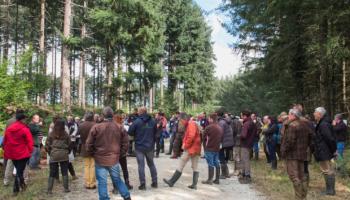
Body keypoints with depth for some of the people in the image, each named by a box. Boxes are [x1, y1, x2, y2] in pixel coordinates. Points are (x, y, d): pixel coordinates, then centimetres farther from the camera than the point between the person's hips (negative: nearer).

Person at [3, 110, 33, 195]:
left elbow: (5, 141, 11)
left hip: (12, 154, 6)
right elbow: (30, 142, -16)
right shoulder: (24, 129, -14)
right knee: (20, 171, 3)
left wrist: (6, 152, 19)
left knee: (18, 169, 21)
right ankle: (16, 189, 6)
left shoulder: (8, 128, 4)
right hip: (22, 154, -6)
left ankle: (22, 184, 30)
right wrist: (30, 151, -5)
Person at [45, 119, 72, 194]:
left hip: (53, 156, 1)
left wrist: (50, 153, 15)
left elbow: (47, 146, 0)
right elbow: (69, 145, 2)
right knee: (64, 172, 10)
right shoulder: (65, 134, -4)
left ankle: (49, 190, 12)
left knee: (52, 173, 9)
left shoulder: (51, 135, -3)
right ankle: (66, 188, 13)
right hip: (64, 156, 0)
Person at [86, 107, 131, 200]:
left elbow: (89, 144, -4)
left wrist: (93, 154, 13)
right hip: (114, 159, 3)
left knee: (102, 182, 8)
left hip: (100, 159, -3)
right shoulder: (119, 128, -4)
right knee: (117, 180, 19)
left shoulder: (96, 127, -11)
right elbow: (125, 144, 2)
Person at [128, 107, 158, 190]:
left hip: (139, 147, -4)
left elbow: (130, 132, -7)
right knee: (151, 164, 16)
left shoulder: (137, 121, -12)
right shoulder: (153, 121, 1)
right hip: (150, 146, 4)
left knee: (141, 165, 3)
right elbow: (155, 133, 10)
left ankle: (142, 184, 5)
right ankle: (155, 182, 21)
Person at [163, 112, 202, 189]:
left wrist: (185, 145, -15)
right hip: (196, 148, 10)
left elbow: (191, 136, -25)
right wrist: (185, 144, 7)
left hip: (190, 148, -10)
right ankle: (194, 184, 11)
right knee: (195, 168, 8)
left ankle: (171, 182, 6)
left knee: (181, 166, -2)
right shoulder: (193, 123, 18)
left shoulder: (191, 124, -14)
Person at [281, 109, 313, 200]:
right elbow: (310, 136, 18)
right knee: (301, 175, 17)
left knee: (294, 176, -3)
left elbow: (289, 141, -24)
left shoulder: (292, 125, -18)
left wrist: (284, 151, -14)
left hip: (292, 154, -9)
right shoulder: (305, 124, 10)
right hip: (302, 153, 9)